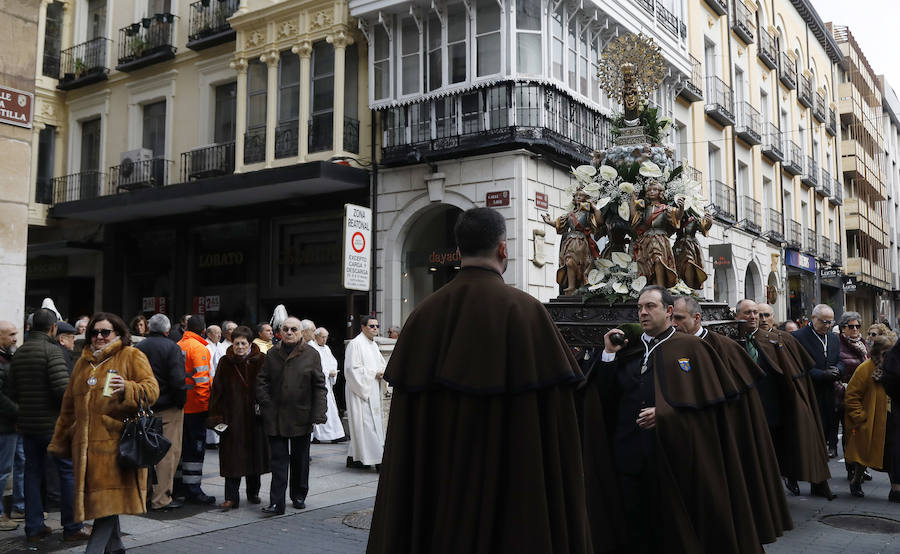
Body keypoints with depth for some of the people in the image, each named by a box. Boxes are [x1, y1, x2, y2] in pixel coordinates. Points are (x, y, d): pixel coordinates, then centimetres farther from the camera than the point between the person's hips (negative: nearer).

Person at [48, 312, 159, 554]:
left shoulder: (132, 356, 2)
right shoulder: (83, 362, 20)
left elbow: (152, 389, -7)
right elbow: (69, 405, 25)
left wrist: (127, 387, -25)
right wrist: (60, 441, 26)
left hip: (116, 438, -6)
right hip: (86, 442, 6)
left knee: (108, 498, -10)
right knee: (98, 497, 10)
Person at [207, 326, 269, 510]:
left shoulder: (261, 361, -1)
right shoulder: (225, 363, 1)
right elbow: (217, 390, 0)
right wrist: (216, 417, -7)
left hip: (255, 418, 0)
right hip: (232, 417, 0)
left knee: (254, 453, 10)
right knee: (232, 457, -2)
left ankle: (253, 493, 26)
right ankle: (231, 497, 2)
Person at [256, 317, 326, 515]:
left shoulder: (311, 354, -1)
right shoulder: (272, 354, 7)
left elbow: (319, 385, -3)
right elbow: (261, 380, 8)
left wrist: (318, 414, -10)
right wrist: (266, 404, -7)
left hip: (301, 416, -1)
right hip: (276, 417, 1)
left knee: (300, 458, 12)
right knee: (279, 460, -1)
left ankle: (299, 496, 28)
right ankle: (276, 503, 0)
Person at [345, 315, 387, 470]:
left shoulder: (373, 345, 16)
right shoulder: (355, 344, -11)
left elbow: (381, 364, 24)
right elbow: (352, 369, -17)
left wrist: (382, 372, 1)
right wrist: (374, 373, -16)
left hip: (372, 391, 9)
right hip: (360, 390, -9)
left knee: (361, 425, 11)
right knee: (367, 424, -9)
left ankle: (353, 457, 18)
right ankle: (378, 459, -10)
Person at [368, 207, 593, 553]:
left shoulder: (424, 313, -1)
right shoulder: (525, 311, -12)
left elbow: (405, 418, 2)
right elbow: (553, 411, -14)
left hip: (434, 475, 4)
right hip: (508, 475, -4)